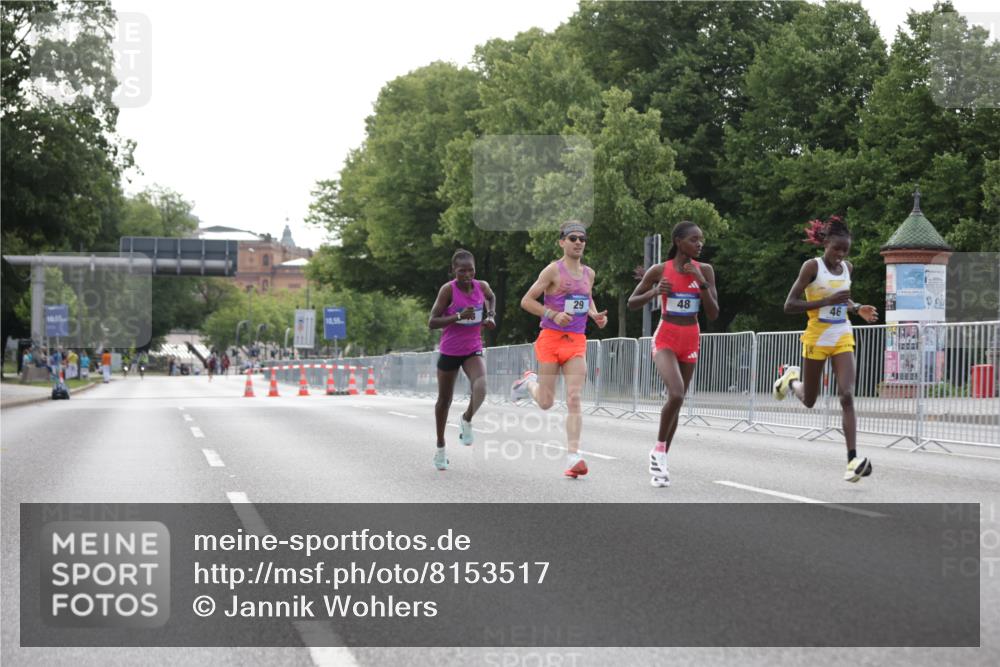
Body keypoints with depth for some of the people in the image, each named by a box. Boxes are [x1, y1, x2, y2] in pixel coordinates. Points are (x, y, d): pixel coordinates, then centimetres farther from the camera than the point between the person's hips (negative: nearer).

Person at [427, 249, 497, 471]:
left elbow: (491, 297, 23)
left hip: (473, 350, 2)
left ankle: (467, 420, 3)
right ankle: (440, 447, 29)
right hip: (450, 351, -2)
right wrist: (458, 316, -29)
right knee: (444, 399, 11)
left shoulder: (482, 286, -4)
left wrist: (490, 315, 5)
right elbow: (432, 322, -17)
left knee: (480, 387, -27)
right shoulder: (448, 290, -15)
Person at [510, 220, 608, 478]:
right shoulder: (553, 270, -5)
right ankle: (529, 382, 37)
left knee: (574, 399, -10)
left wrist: (596, 315, 10)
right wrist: (553, 314, -18)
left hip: (577, 342, 4)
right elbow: (526, 301, -6)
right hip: (551, 338, -4)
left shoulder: (589, 273, 12)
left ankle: (573, 457, -13)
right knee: (546, 403, 2)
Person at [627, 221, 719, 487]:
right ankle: (659, 449, -6)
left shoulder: (704, 271, 0)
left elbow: (713, 314, -4)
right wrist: (654, 292, -17)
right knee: (676, 395, -25)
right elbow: (631, 303, 2)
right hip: (665, 338, -4)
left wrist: (702, 283, -16)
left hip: (691, 340, 4)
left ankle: (661, 459, 21)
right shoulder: (659, 271, -6)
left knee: (677, 400, 8)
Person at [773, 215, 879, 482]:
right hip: (816, 338, -3)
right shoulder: (812, 266, -12)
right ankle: (792, 378, 48)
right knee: (808, 400, 12)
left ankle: (852, 459, -20)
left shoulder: (848, 268, 5)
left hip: (843, 339, 3)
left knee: (847, 397, -14)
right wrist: (827, 301, -25)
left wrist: (858, 309, 1)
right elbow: (789, 305, -17)